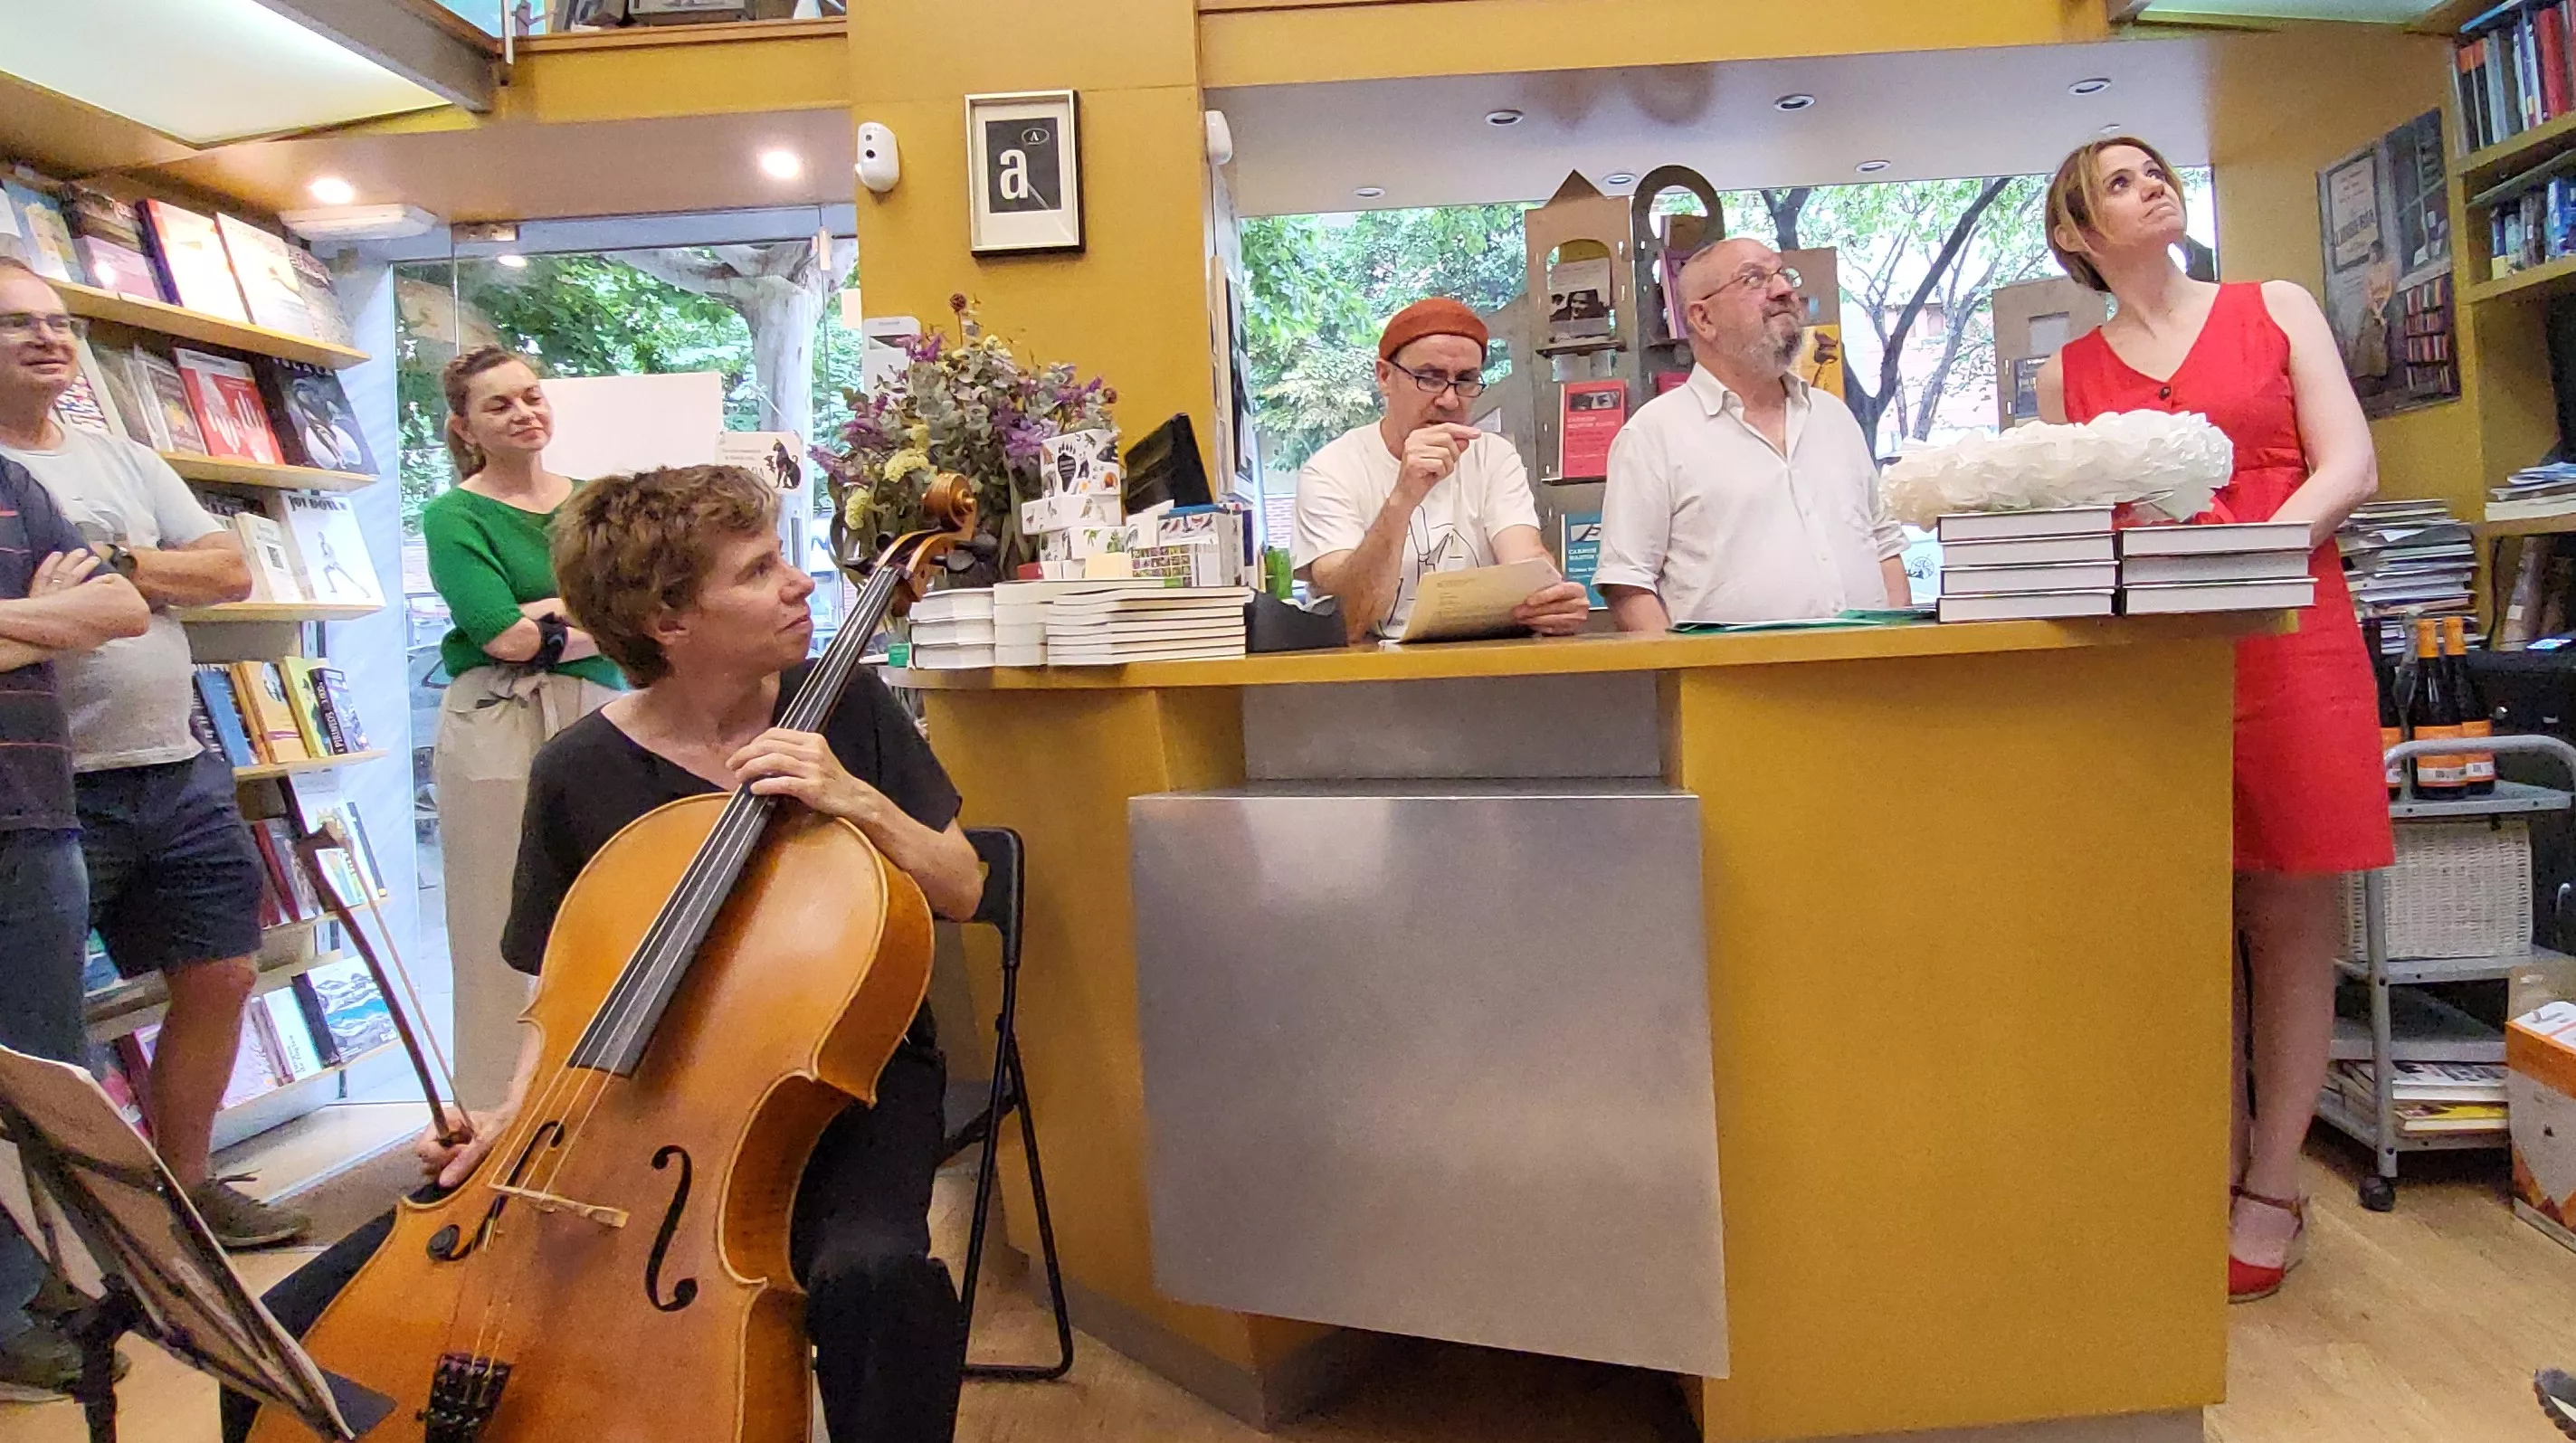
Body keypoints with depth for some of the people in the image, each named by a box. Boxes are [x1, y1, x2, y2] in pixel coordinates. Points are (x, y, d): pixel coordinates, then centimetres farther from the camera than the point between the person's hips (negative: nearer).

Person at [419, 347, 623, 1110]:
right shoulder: (454, 516, 1)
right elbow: (502, 634, -13)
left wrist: (544, 620, -9)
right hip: (495, 728, -4)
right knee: (503, 930, 0)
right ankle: (497, 1112, 12)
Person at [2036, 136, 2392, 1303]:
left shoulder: (2275, 309, 10)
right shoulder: (2069, 375, 13)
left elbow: (2349, 467, 1)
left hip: (2288, 642, -1)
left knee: (2289, 920, 1)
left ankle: (2273, 1188, 11)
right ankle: (2220, 1163, 18)